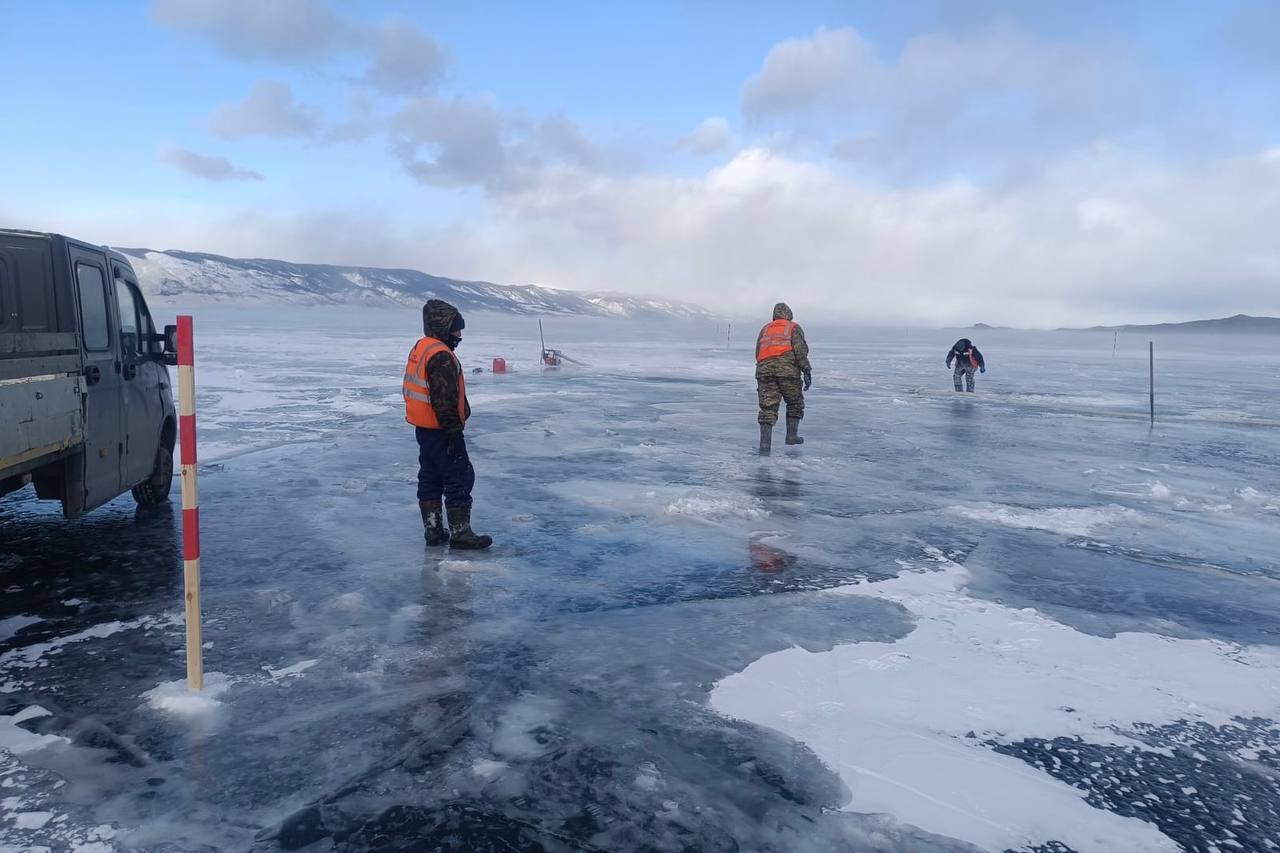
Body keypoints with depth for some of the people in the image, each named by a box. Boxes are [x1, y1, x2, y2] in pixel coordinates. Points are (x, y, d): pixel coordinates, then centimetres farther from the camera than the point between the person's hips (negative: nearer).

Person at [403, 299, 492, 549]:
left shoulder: (419, 348, 12)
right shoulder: (441, 356, -21)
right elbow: (444, 400, -25)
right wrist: (454, 431, -21)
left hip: (424, 428, 10)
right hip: (440, 431, -10)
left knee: (430, 477, 14)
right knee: (460, 477, -3)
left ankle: (433, 531, 21)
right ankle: (460, 532, 1)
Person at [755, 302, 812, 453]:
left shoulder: (765, 329, 24)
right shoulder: (793, 328, 11)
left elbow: (758, 353, 20)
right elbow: (800, 349, -4)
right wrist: (807, 371, -6)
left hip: (764, 369, 3)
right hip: (787, 369, -3)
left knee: (768, 408, 1)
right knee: (795, 403, 17)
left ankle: (765, 444, -7)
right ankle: (792, 435, 13)